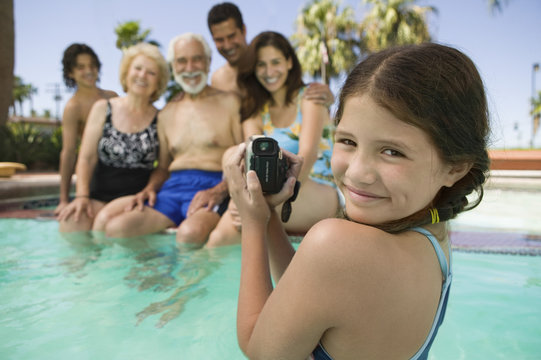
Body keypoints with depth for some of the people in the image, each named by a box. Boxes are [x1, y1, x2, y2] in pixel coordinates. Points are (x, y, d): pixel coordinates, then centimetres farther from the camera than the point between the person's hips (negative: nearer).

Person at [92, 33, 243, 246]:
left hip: (213, 186, -5)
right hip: (173, 187, 5)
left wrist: (220, 191, -18)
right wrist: (150, 188, 4)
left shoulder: (229, 103, 6)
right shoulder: (167, 114, 22)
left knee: (190, 233, -38)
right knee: (115, 227, -17)